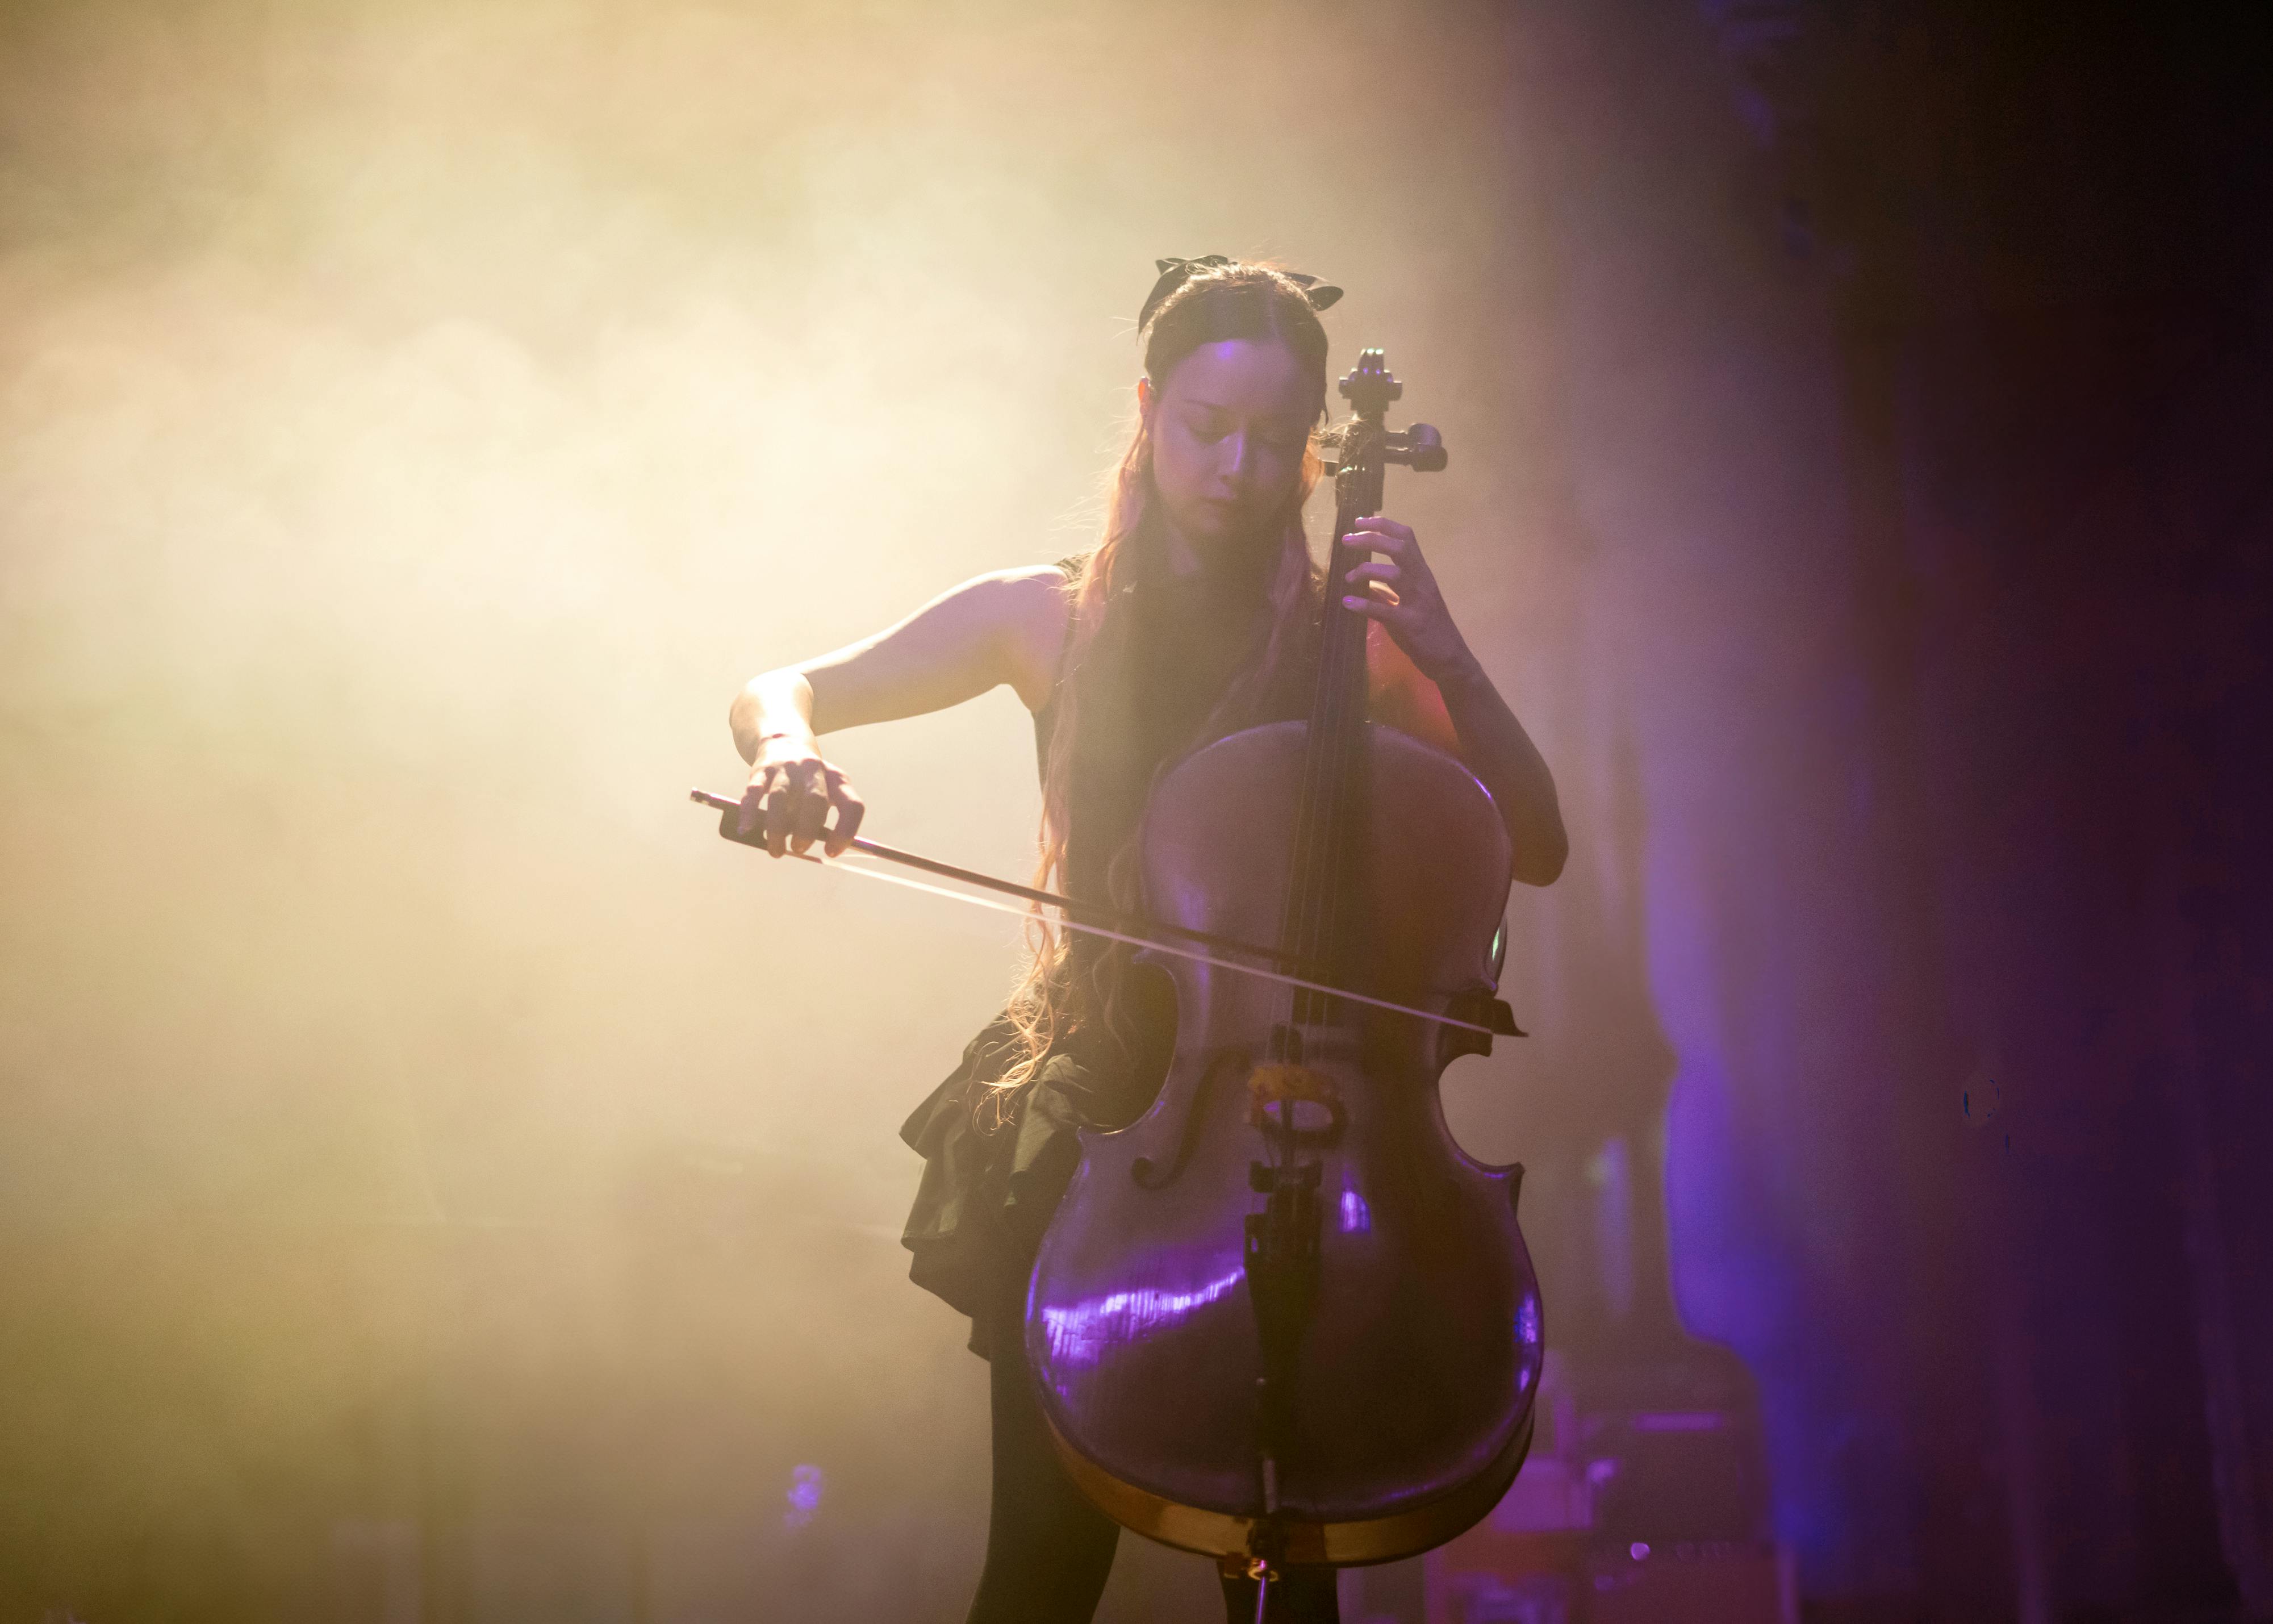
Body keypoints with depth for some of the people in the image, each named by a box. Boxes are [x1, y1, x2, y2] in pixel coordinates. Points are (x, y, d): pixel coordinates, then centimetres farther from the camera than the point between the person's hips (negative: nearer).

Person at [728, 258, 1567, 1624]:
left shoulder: (1347, 640, 3)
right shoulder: (1050, 618, 4)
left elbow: (1537, 848, -2)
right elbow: (782, 690, 5)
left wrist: (1447, 658, -15)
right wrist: (786, 749, -18)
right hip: (1088, 1115, 0)